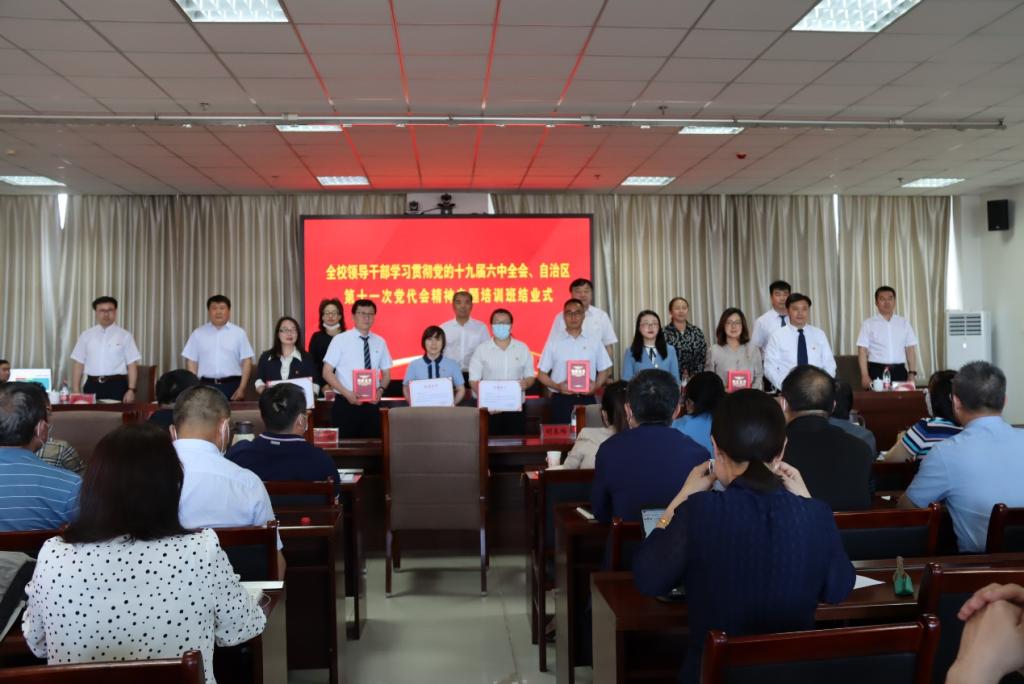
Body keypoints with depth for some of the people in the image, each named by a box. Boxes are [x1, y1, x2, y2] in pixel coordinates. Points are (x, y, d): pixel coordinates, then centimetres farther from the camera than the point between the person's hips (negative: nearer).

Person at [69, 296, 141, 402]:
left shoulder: (124, 335, 2)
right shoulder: (86, 335, 8)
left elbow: (132, 365, -1)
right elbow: (78, 364, 8)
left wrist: (131, 390, -8)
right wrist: (76, 391, 2)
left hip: (116, 385, -2)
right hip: (92, 385, 2)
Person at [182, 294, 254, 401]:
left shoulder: (239, 333, 5)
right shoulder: (198, 334, 8)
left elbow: (246, 361, 2)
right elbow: (191, 362, 7)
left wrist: (242, 388, -6)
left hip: (232, 385, -1)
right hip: (206, 386, 1)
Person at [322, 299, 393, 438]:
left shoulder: (380, 342, 7)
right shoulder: (340, 340, -3)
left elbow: (386, 373, 13)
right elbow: (327, 372, -4)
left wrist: (380, 390, -8)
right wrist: (347, 393, -16)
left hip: (371, 405, 3)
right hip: (345, 403, -3)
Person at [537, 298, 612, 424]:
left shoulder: (594, 342, 7)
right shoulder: (553, 342, 3)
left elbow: (604, 370, 11)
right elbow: (542, 374, 4)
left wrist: (596, 385, -8)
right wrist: (557, 386, -13)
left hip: (587, 399, 1)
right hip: (561, 400, -1)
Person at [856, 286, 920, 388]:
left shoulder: (904, 323, 11)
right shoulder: (868, 324, 2)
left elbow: (910, 349, 9)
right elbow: (862, 351, -3)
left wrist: (912, 373, 1)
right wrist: (865, 376, -10)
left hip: (899, 371, 3)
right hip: (877, 371, -3)